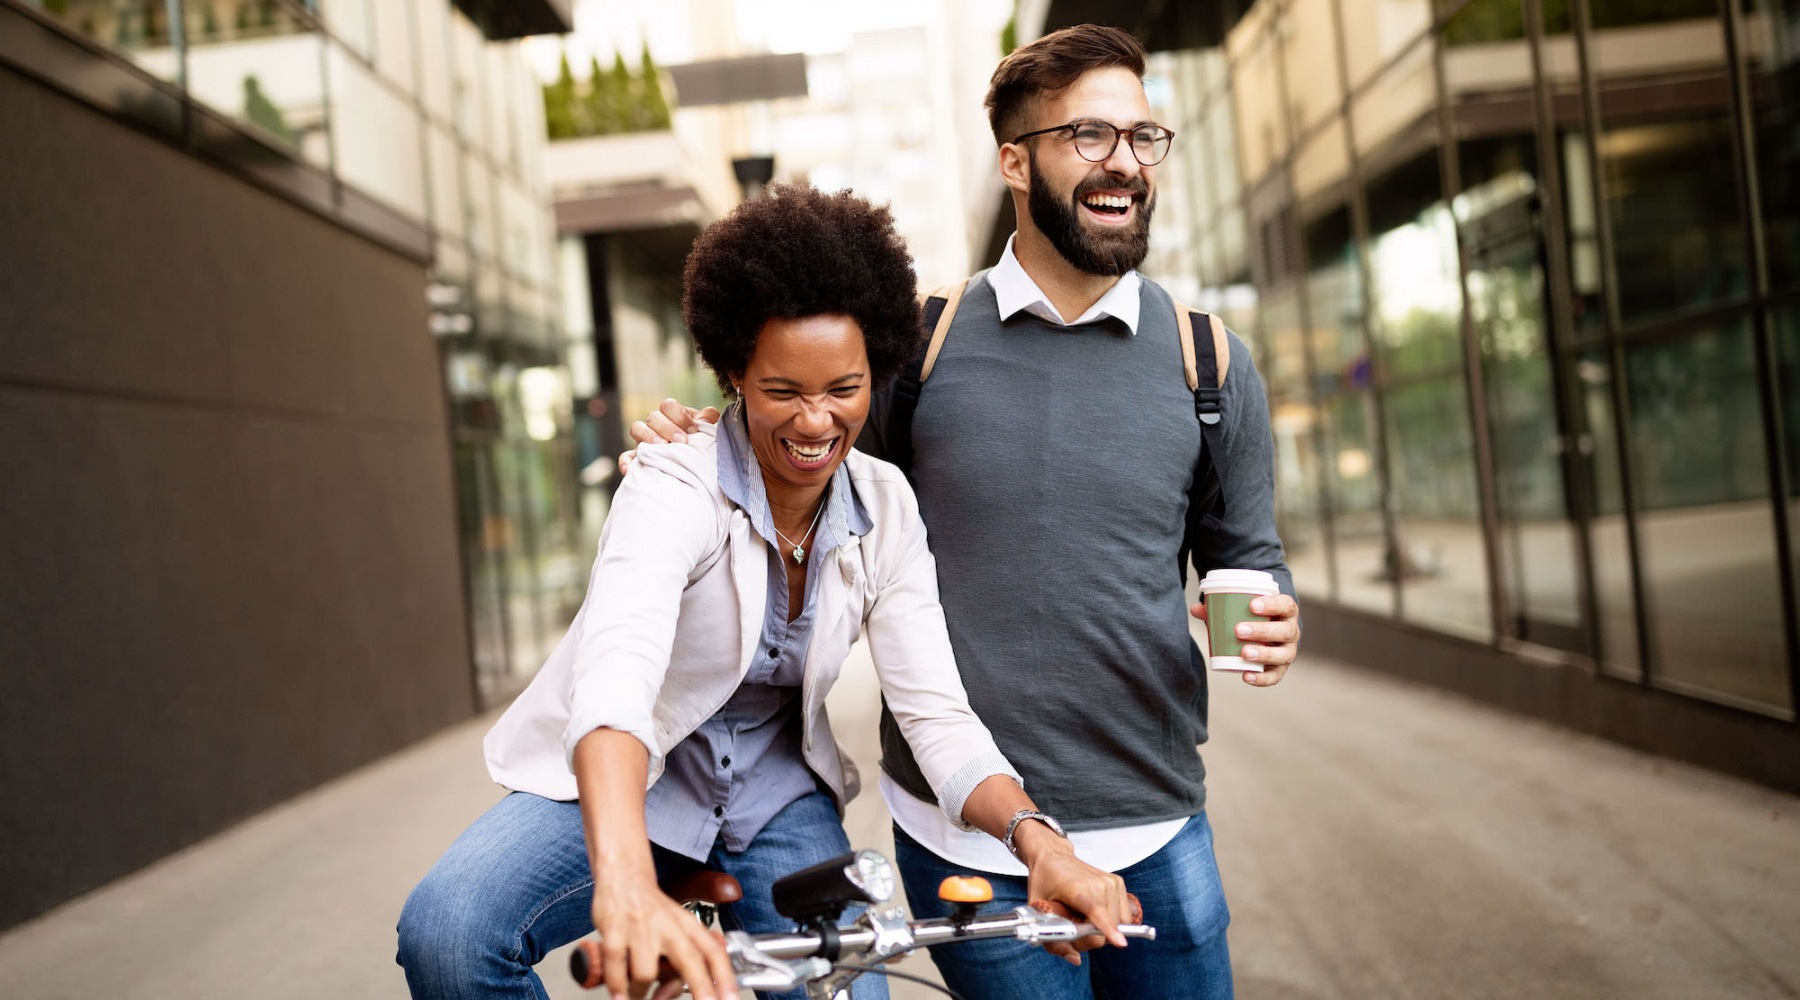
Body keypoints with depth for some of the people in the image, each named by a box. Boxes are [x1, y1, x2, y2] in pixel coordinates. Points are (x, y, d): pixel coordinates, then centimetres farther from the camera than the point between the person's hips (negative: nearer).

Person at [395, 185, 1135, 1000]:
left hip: (772, 801, 4)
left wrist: (1038, 842, -32)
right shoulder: (673, 492, -23)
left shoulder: (885, 510, -8)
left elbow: (937, 713, -12)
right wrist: (625, 888, -60)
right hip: (625, 788, -3)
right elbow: (614, 679, -42)